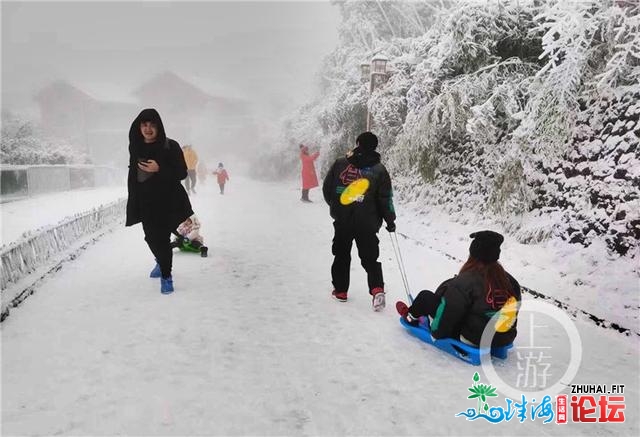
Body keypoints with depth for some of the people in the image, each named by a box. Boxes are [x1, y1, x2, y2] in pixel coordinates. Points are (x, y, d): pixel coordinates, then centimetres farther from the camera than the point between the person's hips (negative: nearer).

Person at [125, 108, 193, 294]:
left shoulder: (171, 146, -11)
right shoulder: (136, 147, 3)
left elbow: (182, 173, -11)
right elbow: (132, 174, 14)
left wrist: (159, 169, -25)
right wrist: (132, 201, 14)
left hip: (168, 200, -4)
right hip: (145, 202, 5)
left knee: (162, 237, -8)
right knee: (152, 237, 12)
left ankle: (166, 276, 10)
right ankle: (162, 263, 43)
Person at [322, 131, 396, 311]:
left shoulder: (340, 164, -2)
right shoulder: (379, 170, -3)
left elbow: (327, 188, 5)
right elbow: (385, 199, -2)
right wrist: (390, 220, 10)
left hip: (342, 221, 1)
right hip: (367, 224, -1)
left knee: (341, 255, 17)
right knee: (370, 258, 7)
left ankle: (340, 290, 24)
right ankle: (377, 289, -12)